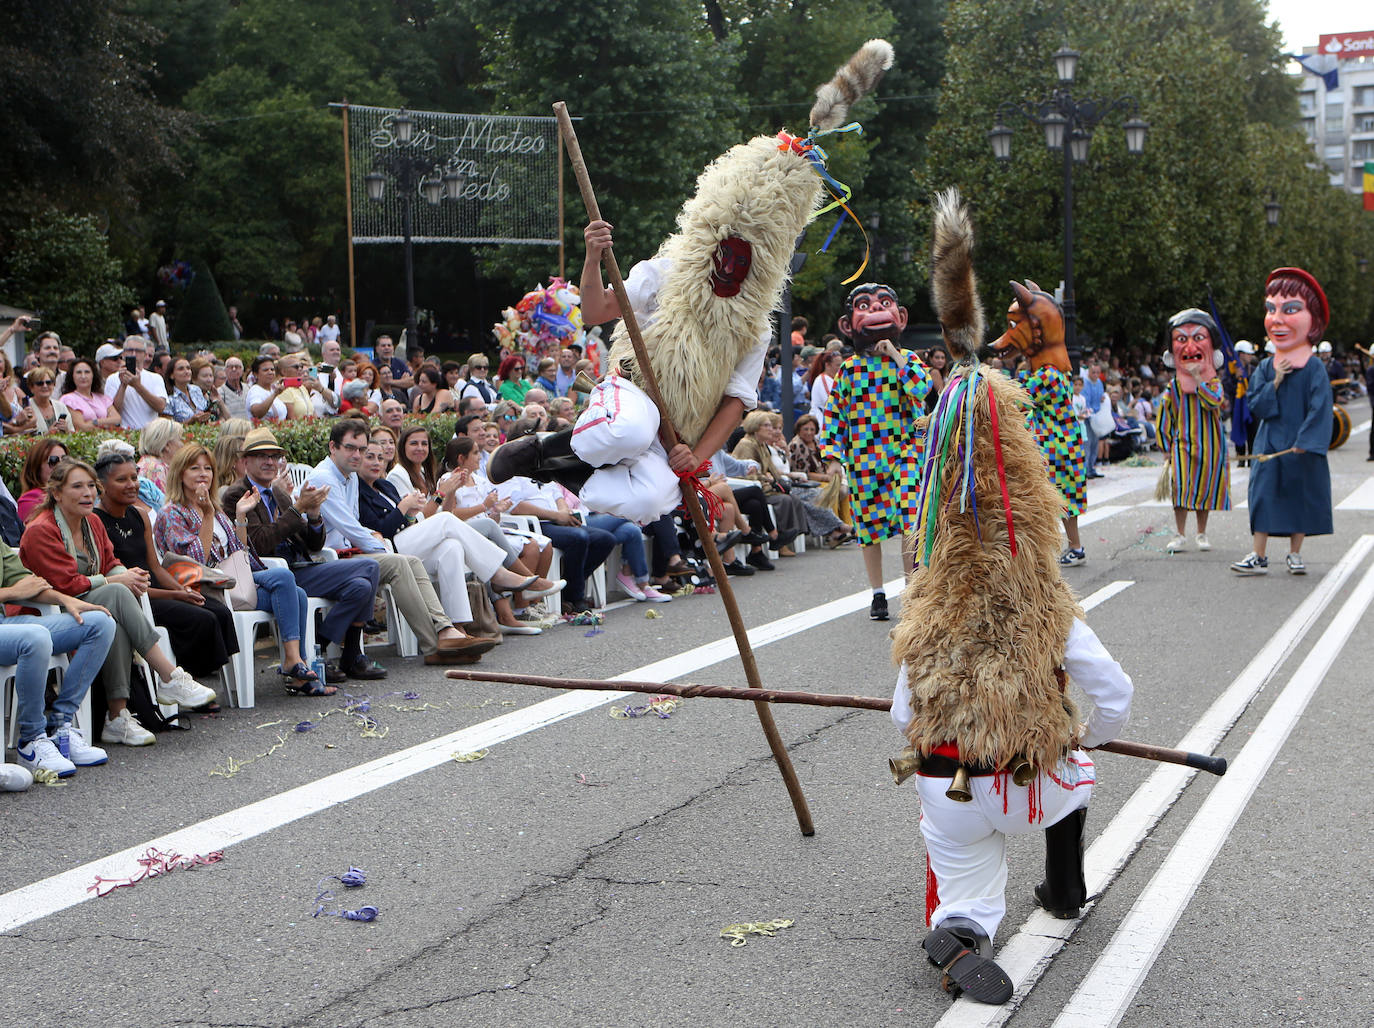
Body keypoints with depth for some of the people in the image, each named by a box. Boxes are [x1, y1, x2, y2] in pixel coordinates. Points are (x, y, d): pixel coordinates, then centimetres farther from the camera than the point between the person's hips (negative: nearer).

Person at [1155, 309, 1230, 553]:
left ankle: (1202, 534, 21)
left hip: (1210, 446, 0)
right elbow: (1164, 422, 6)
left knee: (1205, 491, 7)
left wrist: (1198, 379, -21)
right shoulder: (1173, 388, 0)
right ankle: (1180, 535, 8)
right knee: (1181, 491, -3)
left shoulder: (1213, 383, -1)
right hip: (1182, 445, 0)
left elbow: (1214, 401, -24)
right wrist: (1166, 448, 2)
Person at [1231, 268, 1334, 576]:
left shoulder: (1314, 369, -6)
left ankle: (1294, 554, 18)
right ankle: (1259, 556, 2)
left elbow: (1319, 408, -12)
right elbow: (1255, 405, -1)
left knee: (1300, 498, 6)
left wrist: (1306, 442, -21)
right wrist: (1275, 383, -15)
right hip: (1270, 444, 2)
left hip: (1300, 447, -2)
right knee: (1264, 496, -1)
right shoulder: (1265, 368, 4)